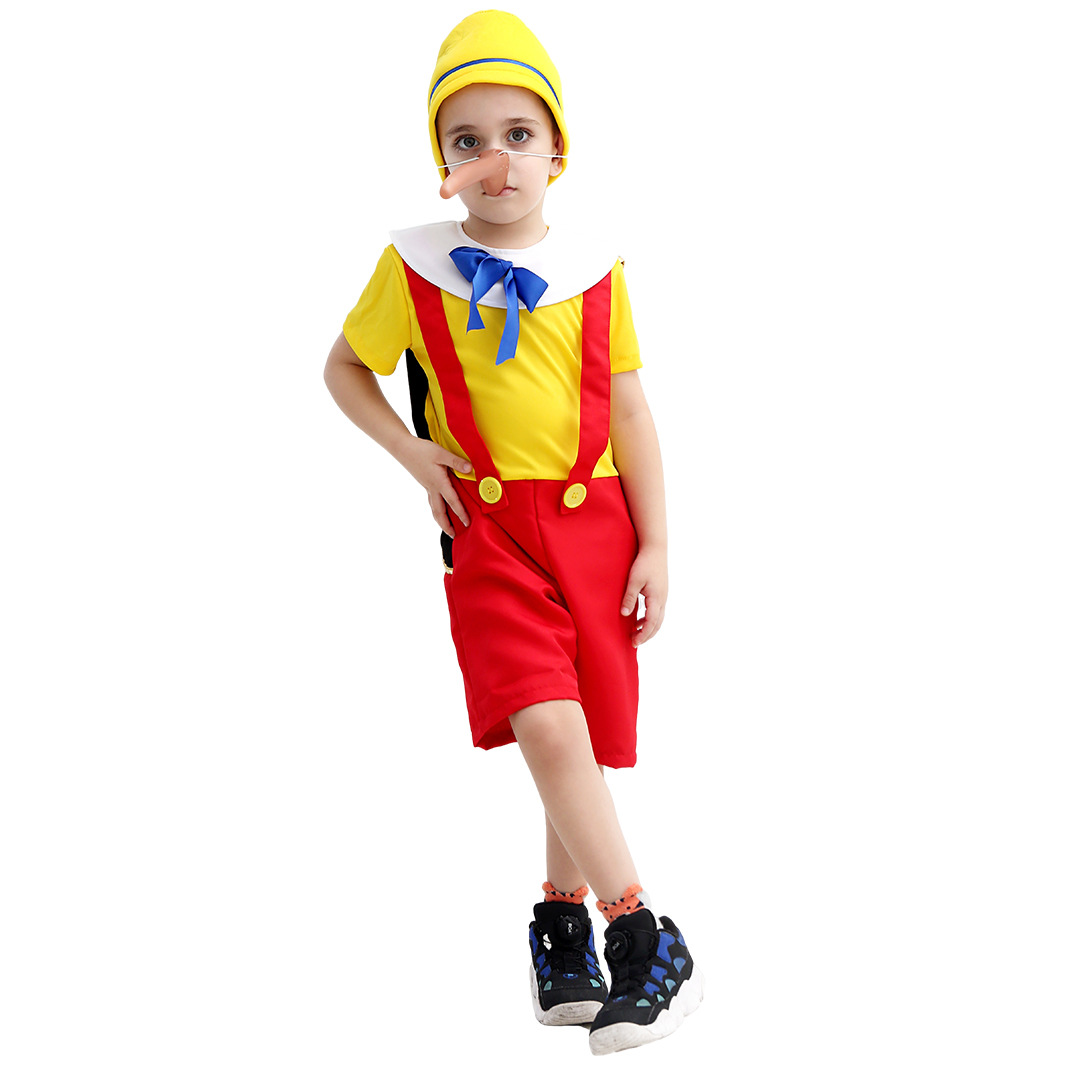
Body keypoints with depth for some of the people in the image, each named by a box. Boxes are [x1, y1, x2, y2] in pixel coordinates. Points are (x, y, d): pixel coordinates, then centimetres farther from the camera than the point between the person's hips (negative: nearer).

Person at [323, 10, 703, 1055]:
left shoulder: (593, 271, 3)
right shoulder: (413, 267, 0)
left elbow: (630, 412, 6)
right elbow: (344, 368, 14)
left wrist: (654, 548, 3)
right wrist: (413, 454, -1)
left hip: (593, 518, 2)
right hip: (489, 526, -2)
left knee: (585, 735, 5)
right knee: (547, 729, -19)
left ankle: (562, 920, 26)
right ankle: (646, 944, -14)